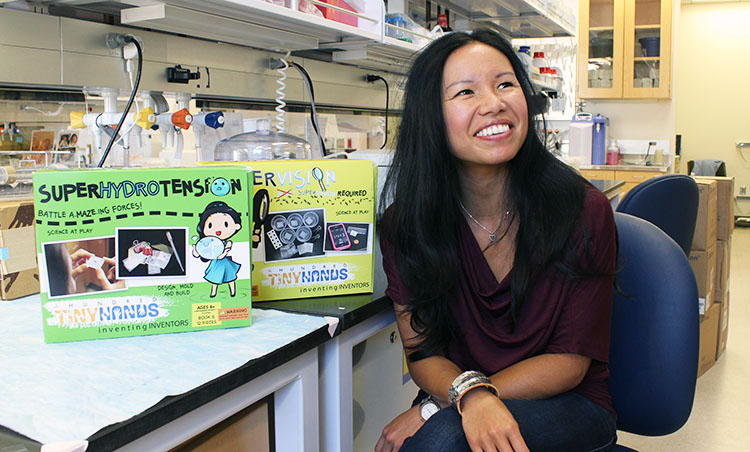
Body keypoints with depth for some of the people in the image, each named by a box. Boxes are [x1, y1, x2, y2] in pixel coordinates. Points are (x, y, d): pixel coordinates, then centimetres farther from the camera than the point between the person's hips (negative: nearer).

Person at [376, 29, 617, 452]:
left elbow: (570, 360, -12)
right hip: (455, 407, 3)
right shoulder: (405, 224, -9)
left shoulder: (584, 210, -14)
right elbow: (424, 351, -5)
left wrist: (438, 407, -20)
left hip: (570, 406, -2)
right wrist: (470, 394, -29)